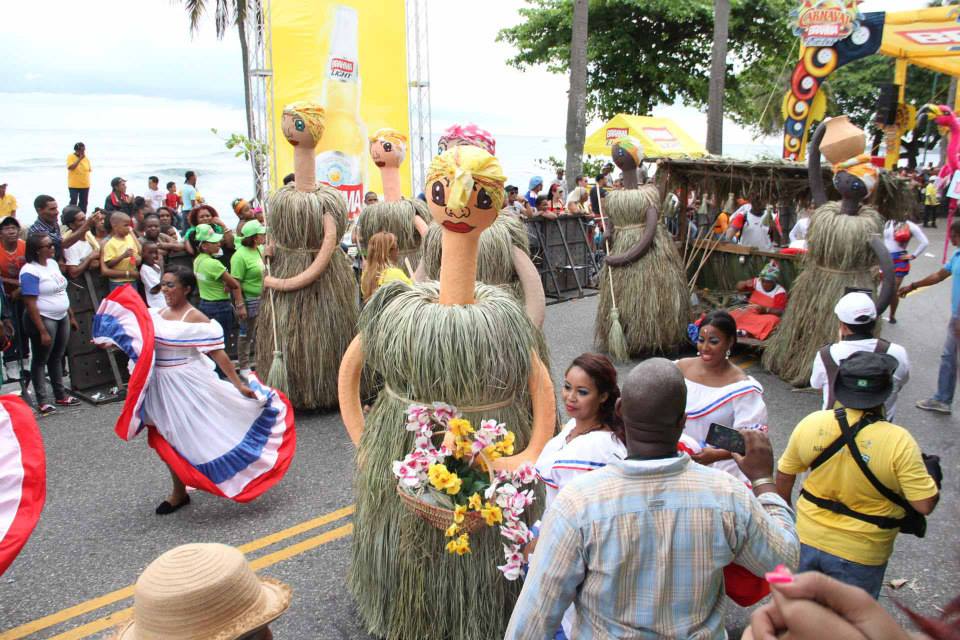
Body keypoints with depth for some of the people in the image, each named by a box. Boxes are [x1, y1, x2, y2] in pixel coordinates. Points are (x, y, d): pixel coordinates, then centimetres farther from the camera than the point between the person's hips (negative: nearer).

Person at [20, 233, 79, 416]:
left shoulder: (53, 263, 8)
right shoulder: (30, 272, -17)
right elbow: (30, 304, -20)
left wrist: (71, 315, 15)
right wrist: (43, 331, -22)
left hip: (62, 317, 8)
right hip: (43, 319, -8)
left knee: (57, 357, 16)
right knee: (41, 360, 4)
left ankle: (60, 395, 26)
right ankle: (41, 401, 11)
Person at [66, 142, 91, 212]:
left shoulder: (86, 158, 6)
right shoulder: (70, 157, -6)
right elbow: (70, 167, -21)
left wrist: (88, 182, 11)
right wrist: (79, 159, -20)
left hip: (85, 185, 4)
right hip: (74, 185, -4)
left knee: (83, 203, 10)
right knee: (73, 202, -5)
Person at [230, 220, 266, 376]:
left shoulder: (261, 249, 4)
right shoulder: (240, 255, -20)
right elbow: (235, 282, -21)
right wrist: (240, 305, -22)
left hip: (262, 298, 7)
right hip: (250, 299, -7)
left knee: (257, 331, 19)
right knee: (246, 334, 6)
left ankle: (253, 359, 36)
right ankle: (243, 367, 19)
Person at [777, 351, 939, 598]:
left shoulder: (811, 423, -12)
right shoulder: (898, 441, -23)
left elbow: (784, 476, 0)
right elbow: (925, 504, -18)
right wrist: (932, 476, 2)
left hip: (807, 538, 3)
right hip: (860, 554, -2)